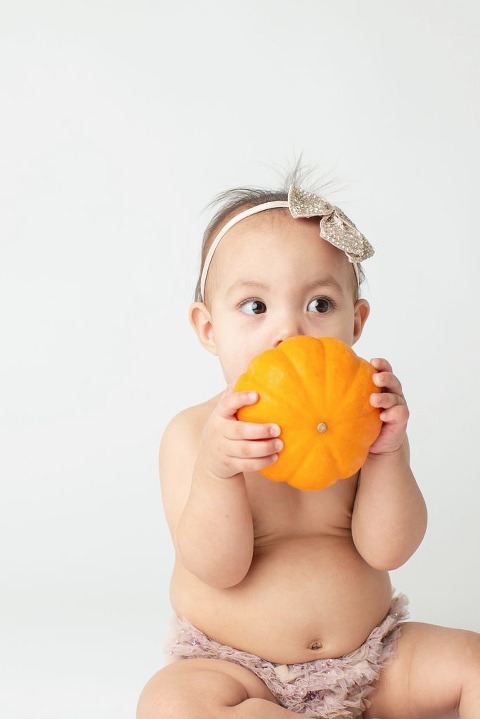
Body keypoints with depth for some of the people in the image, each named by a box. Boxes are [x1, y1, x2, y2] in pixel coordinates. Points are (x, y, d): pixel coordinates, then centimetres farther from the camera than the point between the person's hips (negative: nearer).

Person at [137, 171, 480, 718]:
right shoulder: (193, 433, -10)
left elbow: (386, 550, -12)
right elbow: (218, 568, -17)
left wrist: (388, 451, -27)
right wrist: (215, 470, -34)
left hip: (370, 656, 2)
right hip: (231, 667, -1)